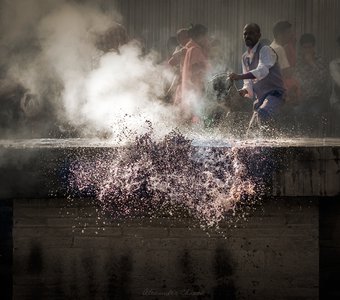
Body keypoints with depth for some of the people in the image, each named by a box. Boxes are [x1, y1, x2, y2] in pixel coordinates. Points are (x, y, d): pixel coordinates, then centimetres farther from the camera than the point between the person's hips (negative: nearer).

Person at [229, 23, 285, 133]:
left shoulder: (265, 50, -9)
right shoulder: (245, 57, 16)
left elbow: (262, 70, -28)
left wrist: (239, 77, -38)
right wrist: (244, 91, -8)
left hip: (274, 94, -9)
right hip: (260, 98, 9)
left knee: (262, 113, -38)